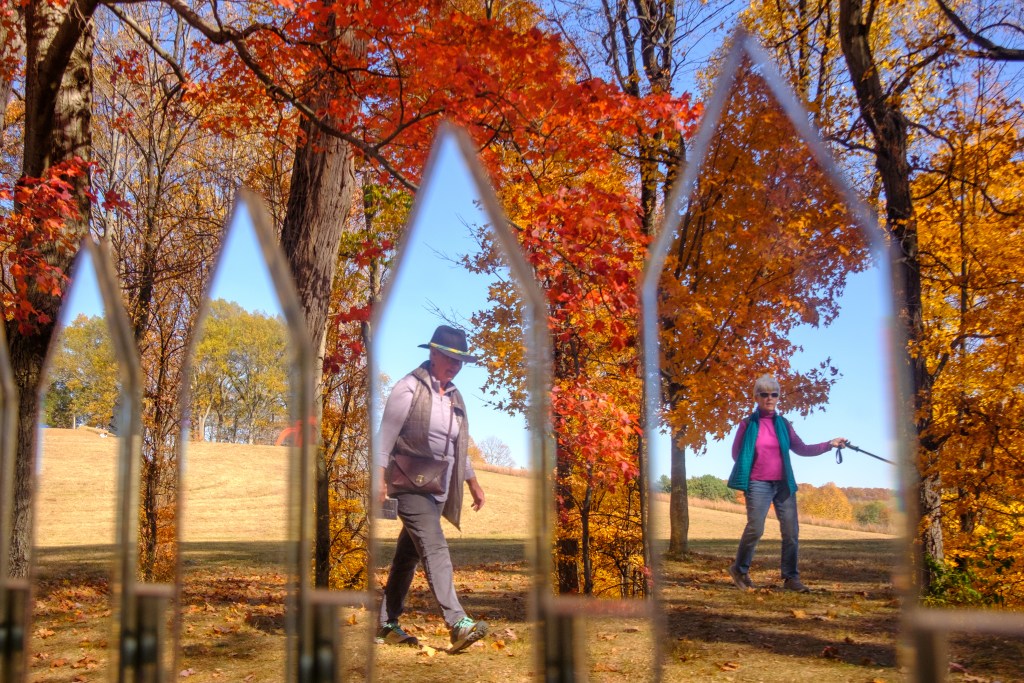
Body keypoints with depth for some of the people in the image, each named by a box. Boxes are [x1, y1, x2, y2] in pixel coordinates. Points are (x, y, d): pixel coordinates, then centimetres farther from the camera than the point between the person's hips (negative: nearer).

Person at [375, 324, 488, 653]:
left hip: (438, 488, 8)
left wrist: (473, 481, 24)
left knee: (408, 555, 12)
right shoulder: (409, 388, -8)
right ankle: (458, 623, -27)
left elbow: (458, 445, 24)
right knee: (435, 549, -19)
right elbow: (386, 435, -12)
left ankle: (387, 625, 21)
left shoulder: (454, 396, 14)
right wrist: (380, 477, -20)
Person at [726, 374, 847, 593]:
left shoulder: (783, 423, 10)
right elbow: (736, 454, 8)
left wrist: (830, 444, -1)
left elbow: (802, 449, 6)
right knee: (755, 529, -11)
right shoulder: (748, 424, 1)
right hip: (758, 484, -4)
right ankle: (739, 570, 10)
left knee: (791, 531, 1)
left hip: (783, 484, 4)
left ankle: (791, 577, 12)